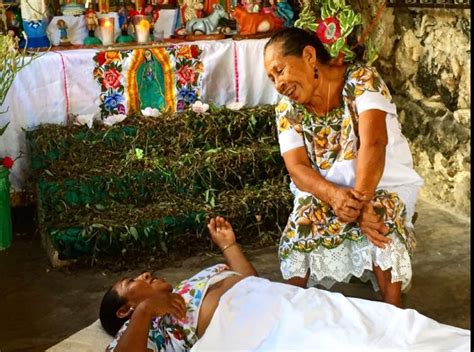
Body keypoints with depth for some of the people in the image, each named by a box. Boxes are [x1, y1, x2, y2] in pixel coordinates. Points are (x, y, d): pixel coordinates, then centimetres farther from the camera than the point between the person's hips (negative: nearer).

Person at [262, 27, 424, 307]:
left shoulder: (361, 79, -17)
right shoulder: (287, 108, -6)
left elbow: (373, 143, -30)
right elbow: (298, 168, -15)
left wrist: (359, 200, -44)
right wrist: (334, 195, -36)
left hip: (382, 185, -2)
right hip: (324, 191, 2)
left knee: (381, 219, -32)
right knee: (302, 223, -26)